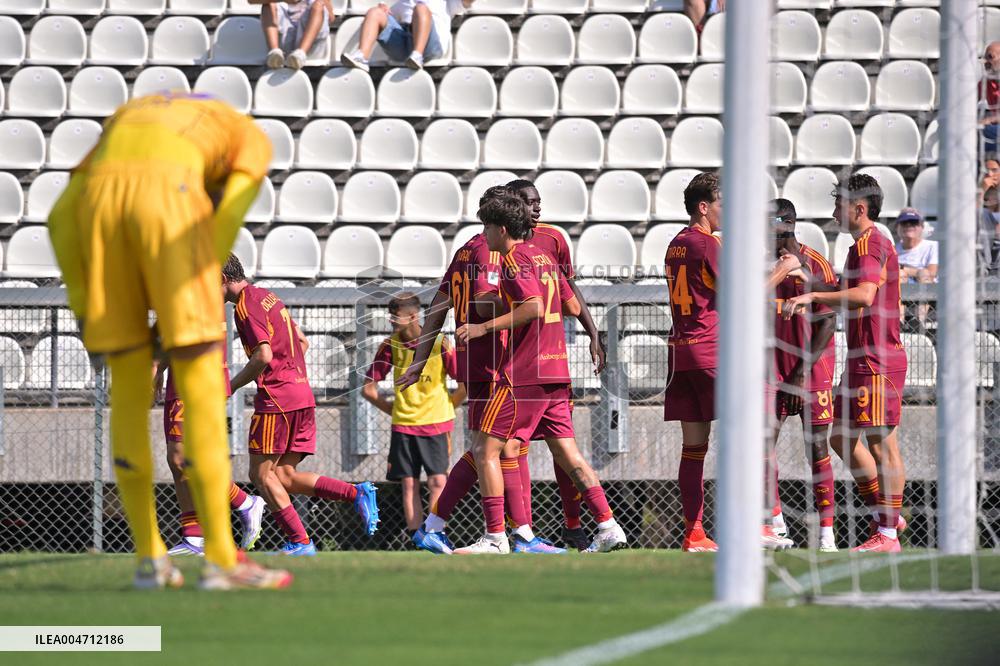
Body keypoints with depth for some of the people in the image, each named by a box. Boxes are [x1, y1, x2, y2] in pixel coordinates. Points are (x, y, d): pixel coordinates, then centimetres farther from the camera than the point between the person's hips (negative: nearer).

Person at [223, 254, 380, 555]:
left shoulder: (246, 304, -8)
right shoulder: (268, 297, 21)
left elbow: (263, 356, -19)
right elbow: (303, 343, 26)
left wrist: (231, 386, -9)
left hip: (276, 397, -9)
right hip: (303, 395, 9)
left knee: (261, 473, -3)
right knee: (284, 476, 7)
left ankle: (300, 542, -9)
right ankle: (357, 494, -3)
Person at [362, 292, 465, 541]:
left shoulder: (439, 344, -7)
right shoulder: (389, 346, 0)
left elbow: (465, 384, 0)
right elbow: (368, 389, 8)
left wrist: (445, 408, 4)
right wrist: (391, 409, 7)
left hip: (436, 424, -2)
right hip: (403, 425, 3)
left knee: (438, 482, -10)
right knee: (409, 484, 0)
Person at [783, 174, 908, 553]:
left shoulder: (869, 244, -13)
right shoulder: (867, 244, 19)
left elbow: (864, 295, -29)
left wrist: (813, 297, -29)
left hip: (877, 361, -11)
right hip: (863, 360, 11)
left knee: (882, 441, -7)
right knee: (842, 438, 12)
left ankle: (888, 535, -6)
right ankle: (887, 516, 17)